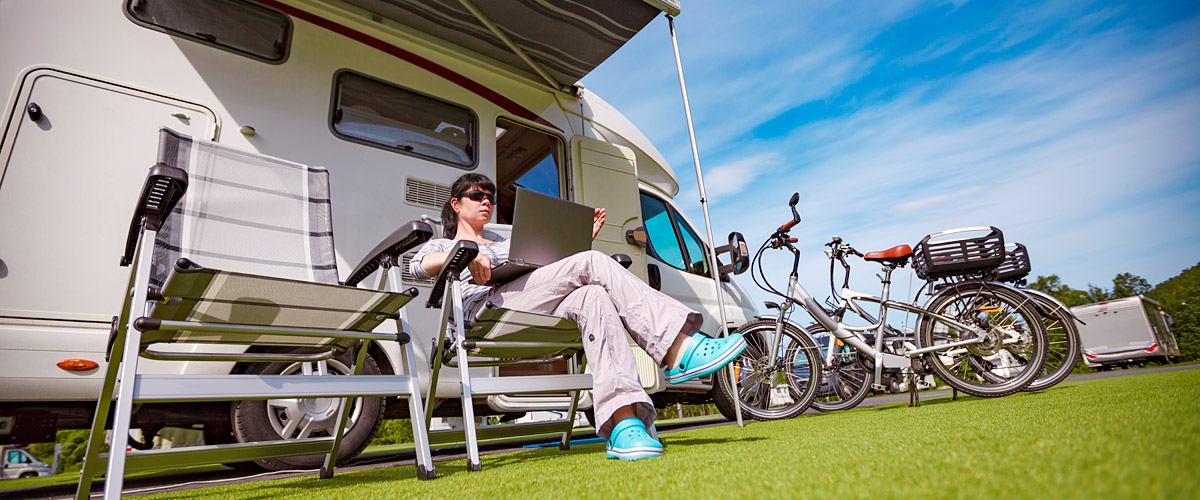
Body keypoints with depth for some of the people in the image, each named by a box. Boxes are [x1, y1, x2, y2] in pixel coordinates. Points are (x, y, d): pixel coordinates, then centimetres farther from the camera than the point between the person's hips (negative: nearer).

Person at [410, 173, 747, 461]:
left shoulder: (506, 244, 41)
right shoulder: (442, 244, 26)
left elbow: (551, 275, 29)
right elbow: (418, 265, 0)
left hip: (539, 313, 5)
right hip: (488, 306, -5)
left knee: (591, 297, -31)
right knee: (594, 263, -22)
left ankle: (623, 423, -45)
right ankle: (681, 348, -31)